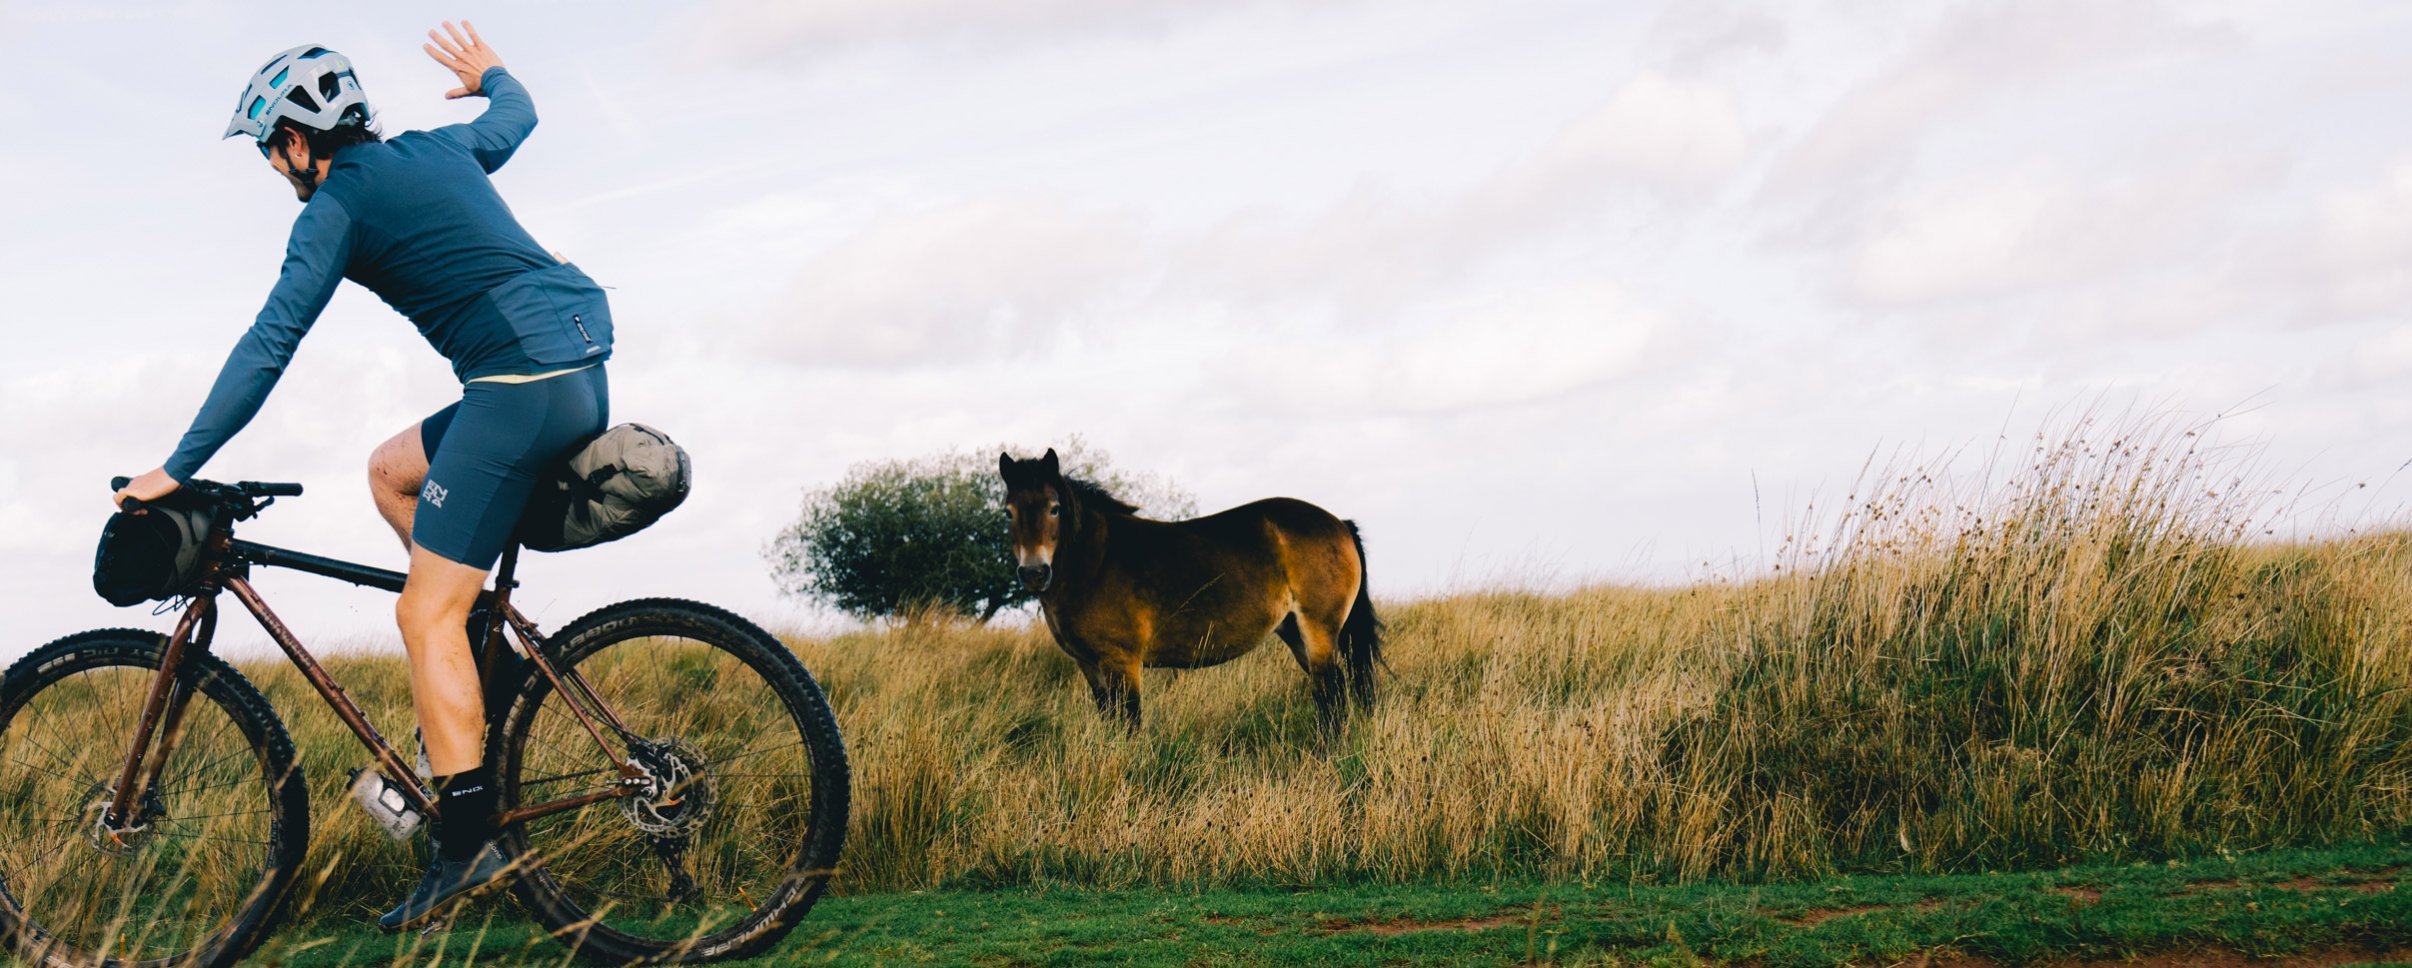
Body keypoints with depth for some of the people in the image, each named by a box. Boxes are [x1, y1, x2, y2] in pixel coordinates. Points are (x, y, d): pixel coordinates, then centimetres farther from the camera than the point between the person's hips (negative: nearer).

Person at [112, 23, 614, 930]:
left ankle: (466, 840, -12)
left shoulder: (335, 208, -2)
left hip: (522, 383, -9)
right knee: (391, 470, 27)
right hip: (586, 368, 9)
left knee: (425, 615, -6)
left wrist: (177, 469, -2)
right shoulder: (437, 148, 19)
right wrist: (490, 72, 64)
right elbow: (516, 114, 41)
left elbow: (267, 346, -6)